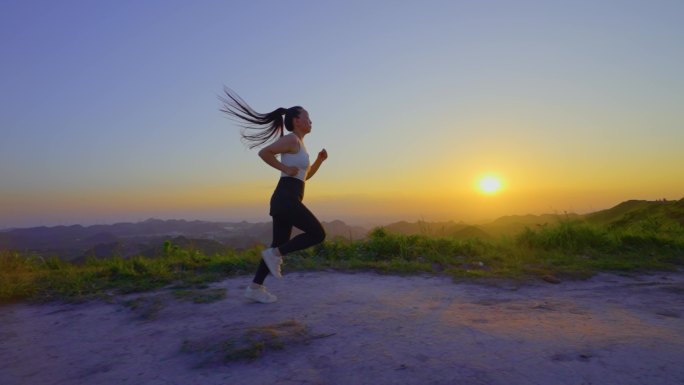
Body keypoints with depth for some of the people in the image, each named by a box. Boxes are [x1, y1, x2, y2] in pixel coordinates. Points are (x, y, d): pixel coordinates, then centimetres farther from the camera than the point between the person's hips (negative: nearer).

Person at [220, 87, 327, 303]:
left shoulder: (298, 144, 22)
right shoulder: (292, 139, -7)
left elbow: (306, 175, 30)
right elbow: (264, 152, -16)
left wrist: (320, 159, 17)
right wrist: (284, 169, -13)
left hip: (285, 201, 10)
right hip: (286, 200, -10)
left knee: (279, 246, 10)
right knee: (318, 235, -7)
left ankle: (255, 288, 14)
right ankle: (275, 254, -2)